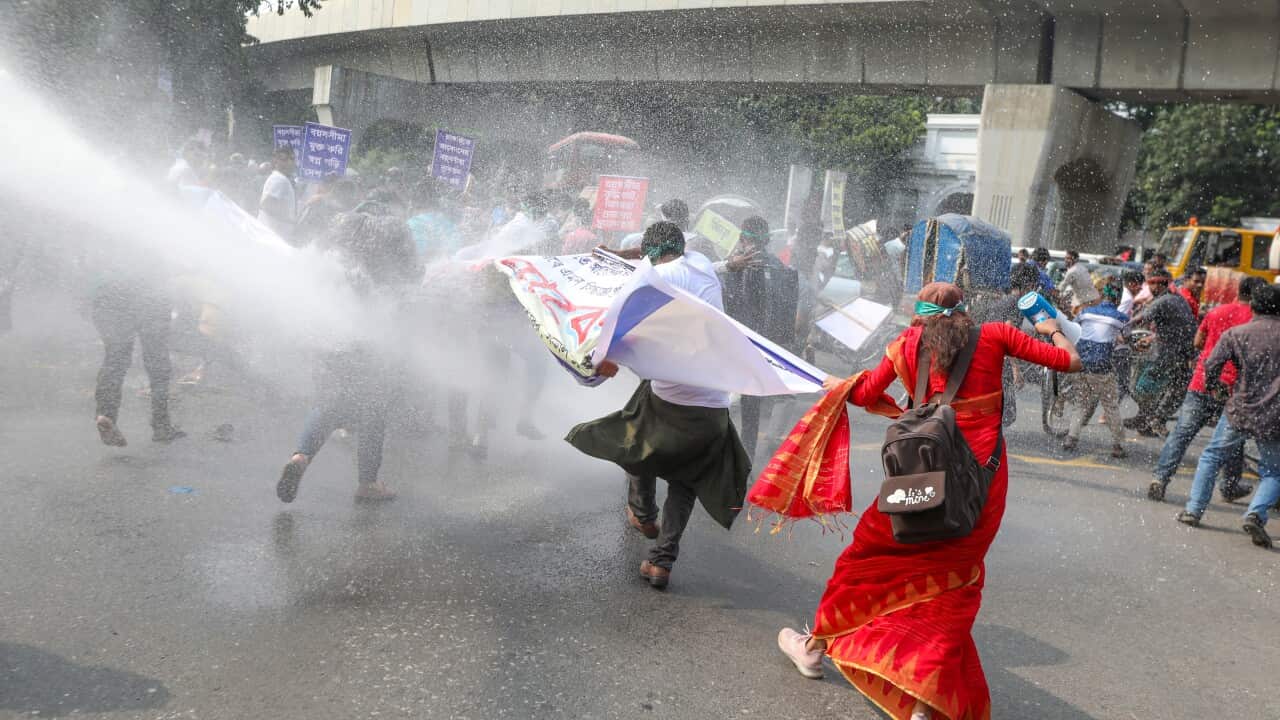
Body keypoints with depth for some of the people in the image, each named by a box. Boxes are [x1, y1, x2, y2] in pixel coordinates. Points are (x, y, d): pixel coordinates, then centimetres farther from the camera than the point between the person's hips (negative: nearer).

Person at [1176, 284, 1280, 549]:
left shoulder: (1235, 333, -3)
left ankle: (1194, 510, 15)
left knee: (1212, 457, 18)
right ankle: (1256, 513, -10)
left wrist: (1212, 387, 10)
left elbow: (1212, 364, -9)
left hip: (1239, 410, 0)